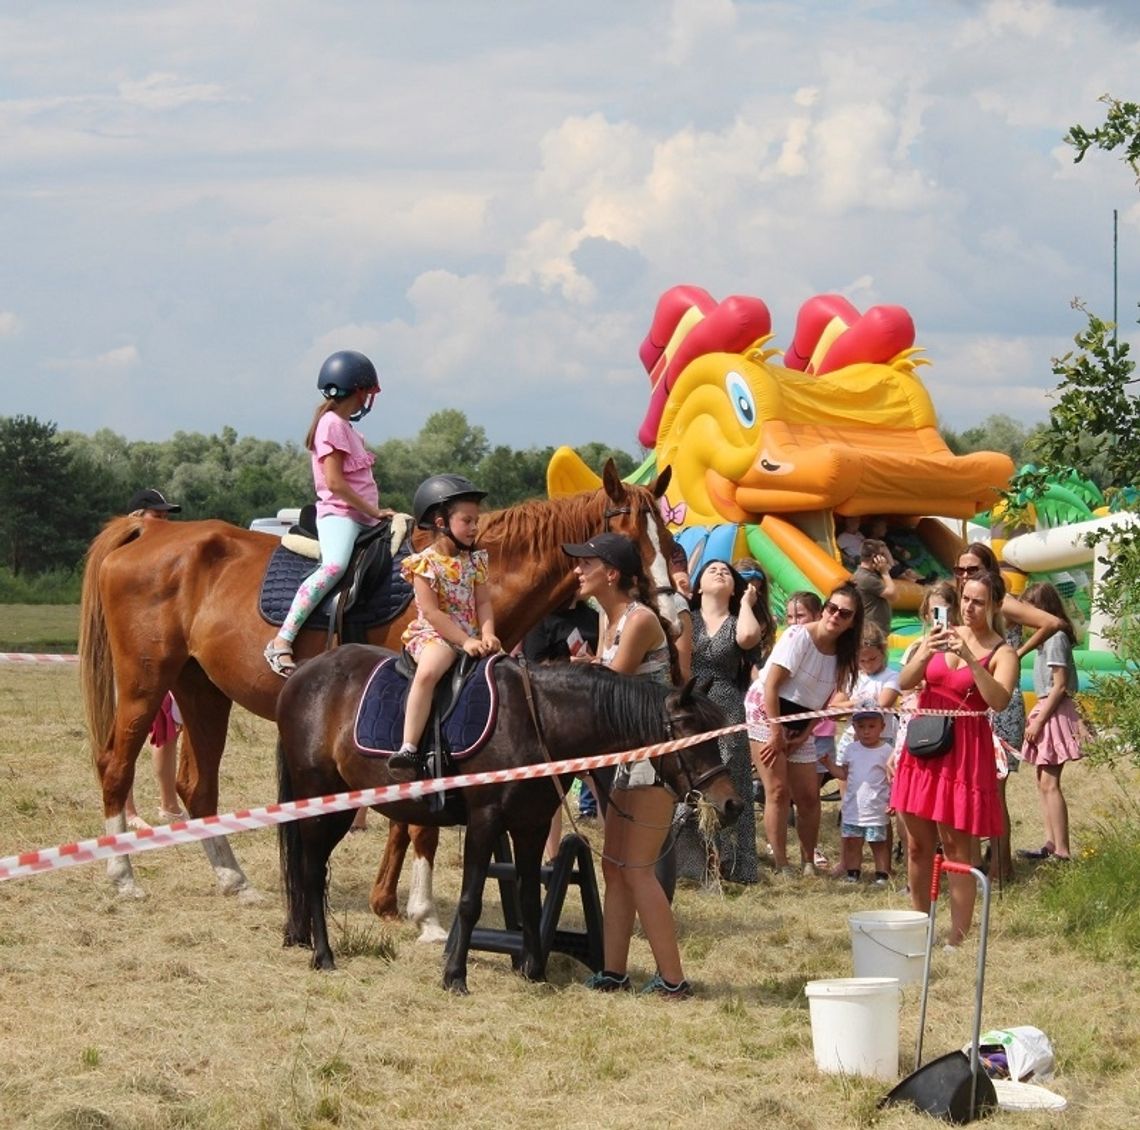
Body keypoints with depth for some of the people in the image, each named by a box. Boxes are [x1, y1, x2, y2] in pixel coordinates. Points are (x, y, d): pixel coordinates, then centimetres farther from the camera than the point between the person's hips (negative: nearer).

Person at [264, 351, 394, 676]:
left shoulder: (346, 427, 22)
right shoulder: (331, 424, -7)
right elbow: (334, 482, -15)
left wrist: (378, 513, 9)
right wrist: (375, 511, -12)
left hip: (362, 517, 11)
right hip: (338, 514, -11)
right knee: (335, 565, -34)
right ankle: (282, 641, -39)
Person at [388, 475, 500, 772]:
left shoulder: (475, 560, 10)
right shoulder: (425, 563, -8)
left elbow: (483, 603, 6)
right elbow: (431, 612, -15)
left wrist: (487, 635, -13)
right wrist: (465, 641, -20)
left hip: (472, 637, 7)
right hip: (434, 635, -7)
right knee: (428, 671, -34)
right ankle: (409, 749, -37)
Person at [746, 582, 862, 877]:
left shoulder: (844, 654, 3)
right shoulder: (799, 636, -16)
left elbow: (825, 700, 6)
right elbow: (771, 685, -18)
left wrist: (804, 735, -6)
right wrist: (776, 733, -17)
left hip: (799, 725, 6)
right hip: (765, 712, -6)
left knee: (809, 796, 3)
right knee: (778, 791, -12)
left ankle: (808, 863, 15)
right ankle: (782, 865, -11)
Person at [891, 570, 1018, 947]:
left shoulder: (1002, 653, -5)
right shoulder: (942, 636, 8)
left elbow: (999, 700, -21)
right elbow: (905, 682, 0)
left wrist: (969, 658, -27)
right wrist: (925, 654, -18)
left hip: (964, 750, -5)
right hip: (923, 744, 5)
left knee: (957, 847, -6)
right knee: (918, 845, 9)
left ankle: (957, 938, -4)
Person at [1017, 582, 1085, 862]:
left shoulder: (1055, 638, -15)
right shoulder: (1049, 637, 14)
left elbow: (1059, 685, -18)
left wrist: (1039, 720, -17)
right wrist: (1036, 717, 16)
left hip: (1054, 713, -10)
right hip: (1047, 710, 10)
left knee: (1049, 783, -11)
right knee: (1043, 782, 13)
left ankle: (1062, 851, -13)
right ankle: (1051, 844, 16)